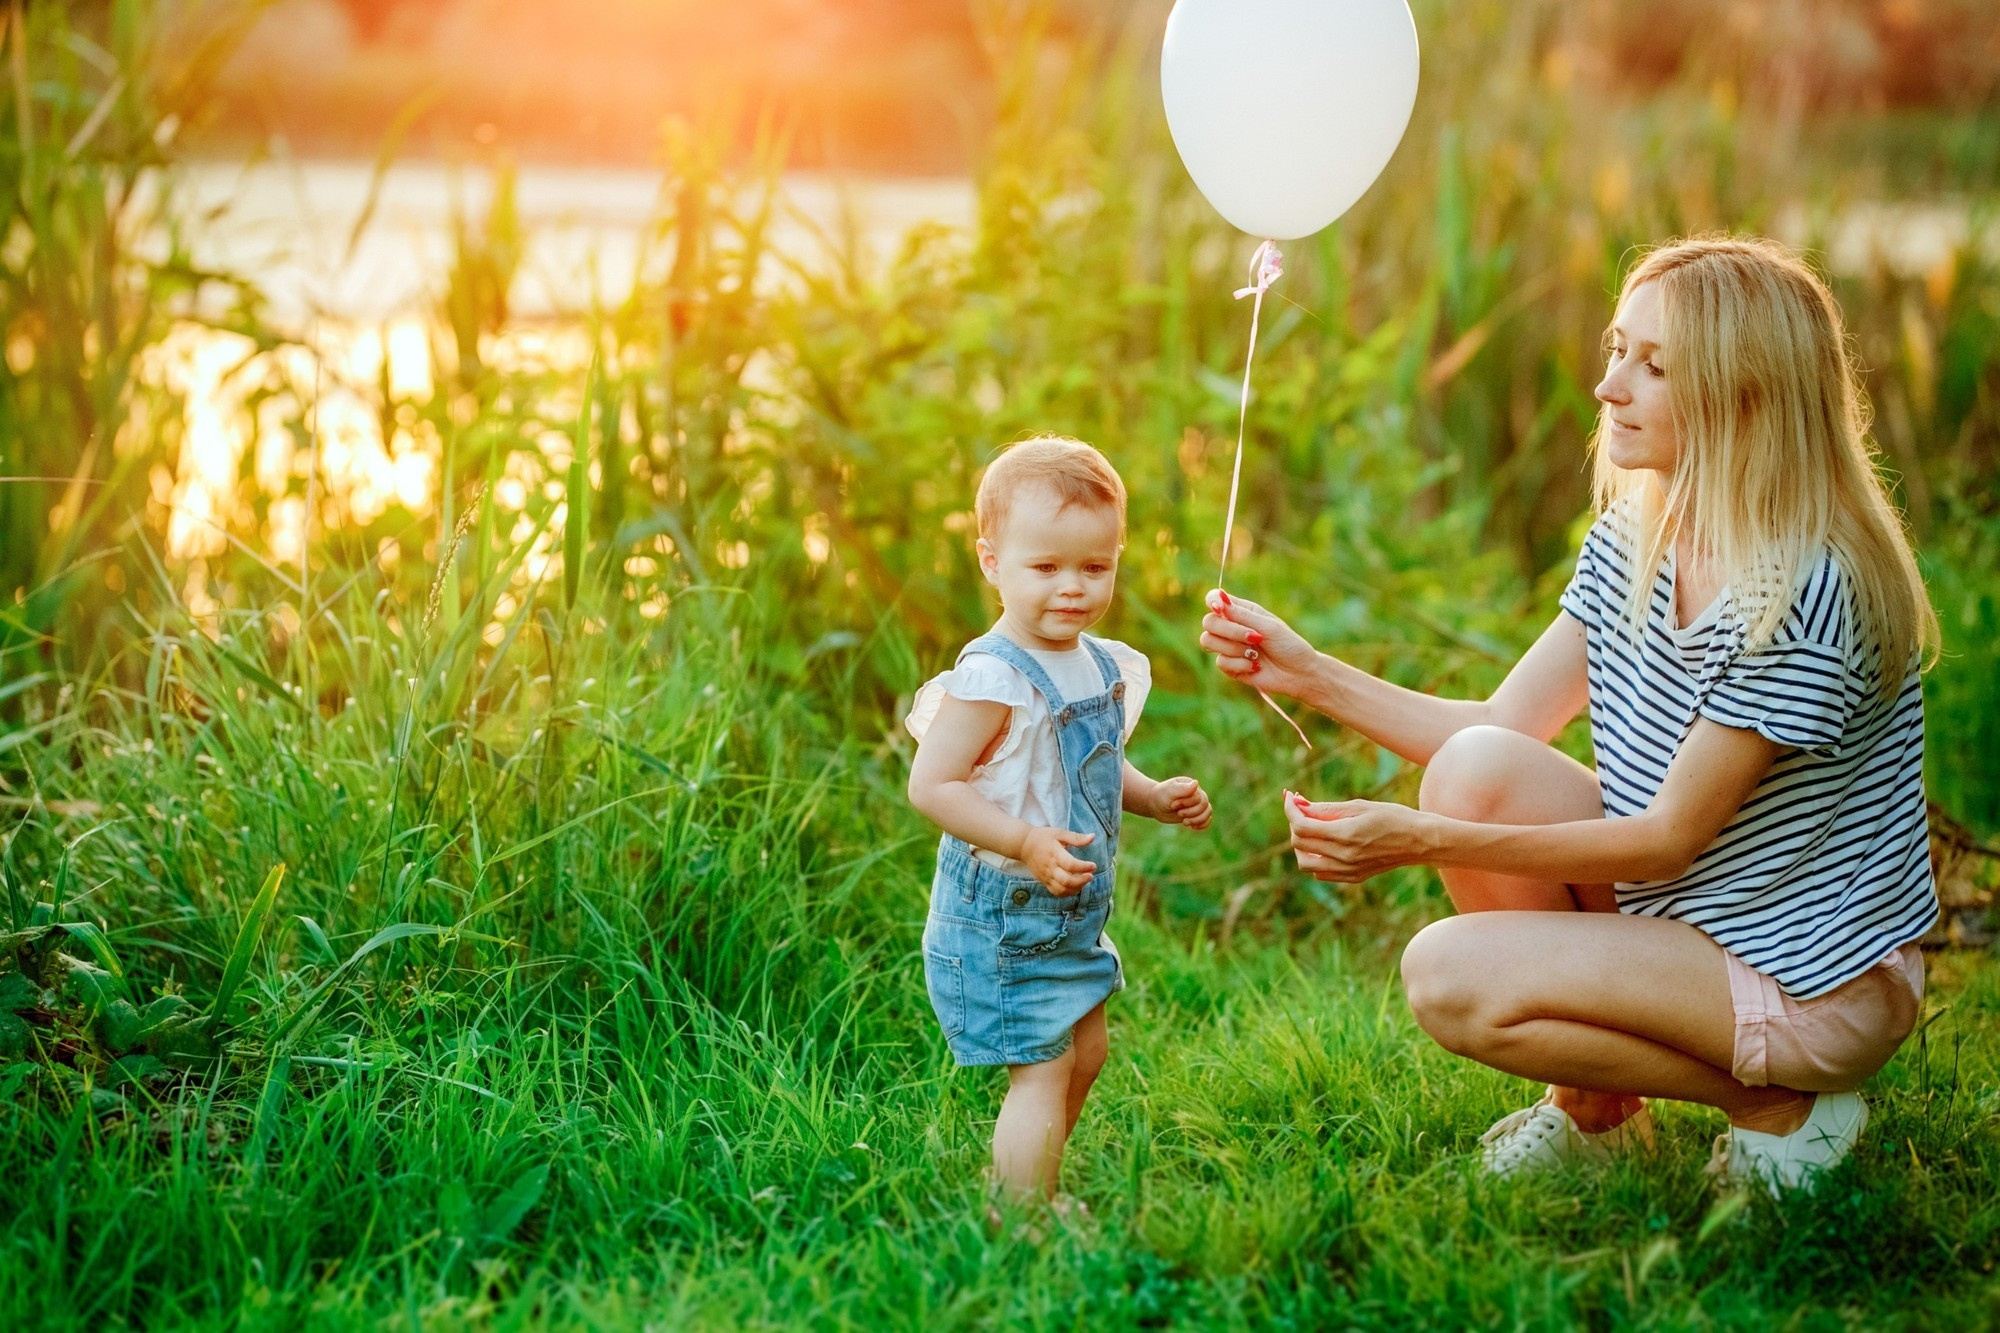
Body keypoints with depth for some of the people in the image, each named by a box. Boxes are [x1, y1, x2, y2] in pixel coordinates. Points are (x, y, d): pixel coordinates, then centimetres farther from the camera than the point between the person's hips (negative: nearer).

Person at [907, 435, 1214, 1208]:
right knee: (1042, 1068, -7)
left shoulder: (1102, 666, 5)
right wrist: (1026, 841, -31)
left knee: (1085, 1055, 20)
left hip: (1074, 913, 9)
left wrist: (1156, 798, 4)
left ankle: (1041, 1193, 37)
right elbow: (931, 784, -24)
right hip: (1001, 913, -9)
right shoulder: (993, 679, -23)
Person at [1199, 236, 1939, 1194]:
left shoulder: (1802, 592, -26)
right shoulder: (1634, 538, 0)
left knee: (1452, 979, -19)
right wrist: (1311, 675, -9)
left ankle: (1779, 1107, -2)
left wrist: (1423, 840, -29)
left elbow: (1671, 838, -24)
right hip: (1675, 913, 8)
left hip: (1816, 984, -8)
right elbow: (1504, 726, 3)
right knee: (1477, 768, -14)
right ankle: (1593, 1106, 4)